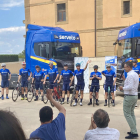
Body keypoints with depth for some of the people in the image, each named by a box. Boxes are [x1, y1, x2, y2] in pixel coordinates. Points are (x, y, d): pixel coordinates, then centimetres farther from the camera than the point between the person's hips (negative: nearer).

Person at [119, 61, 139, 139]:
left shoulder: (130, 75, -20)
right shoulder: (136, 74, 10)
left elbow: (130, 87, -27)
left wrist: (123, 88, -11)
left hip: (129, 96, -10)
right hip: (135, 95, 10)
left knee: (127, 114, -4)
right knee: (131, 113, 18)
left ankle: (134, 133, -4)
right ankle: (134, 131, 22)